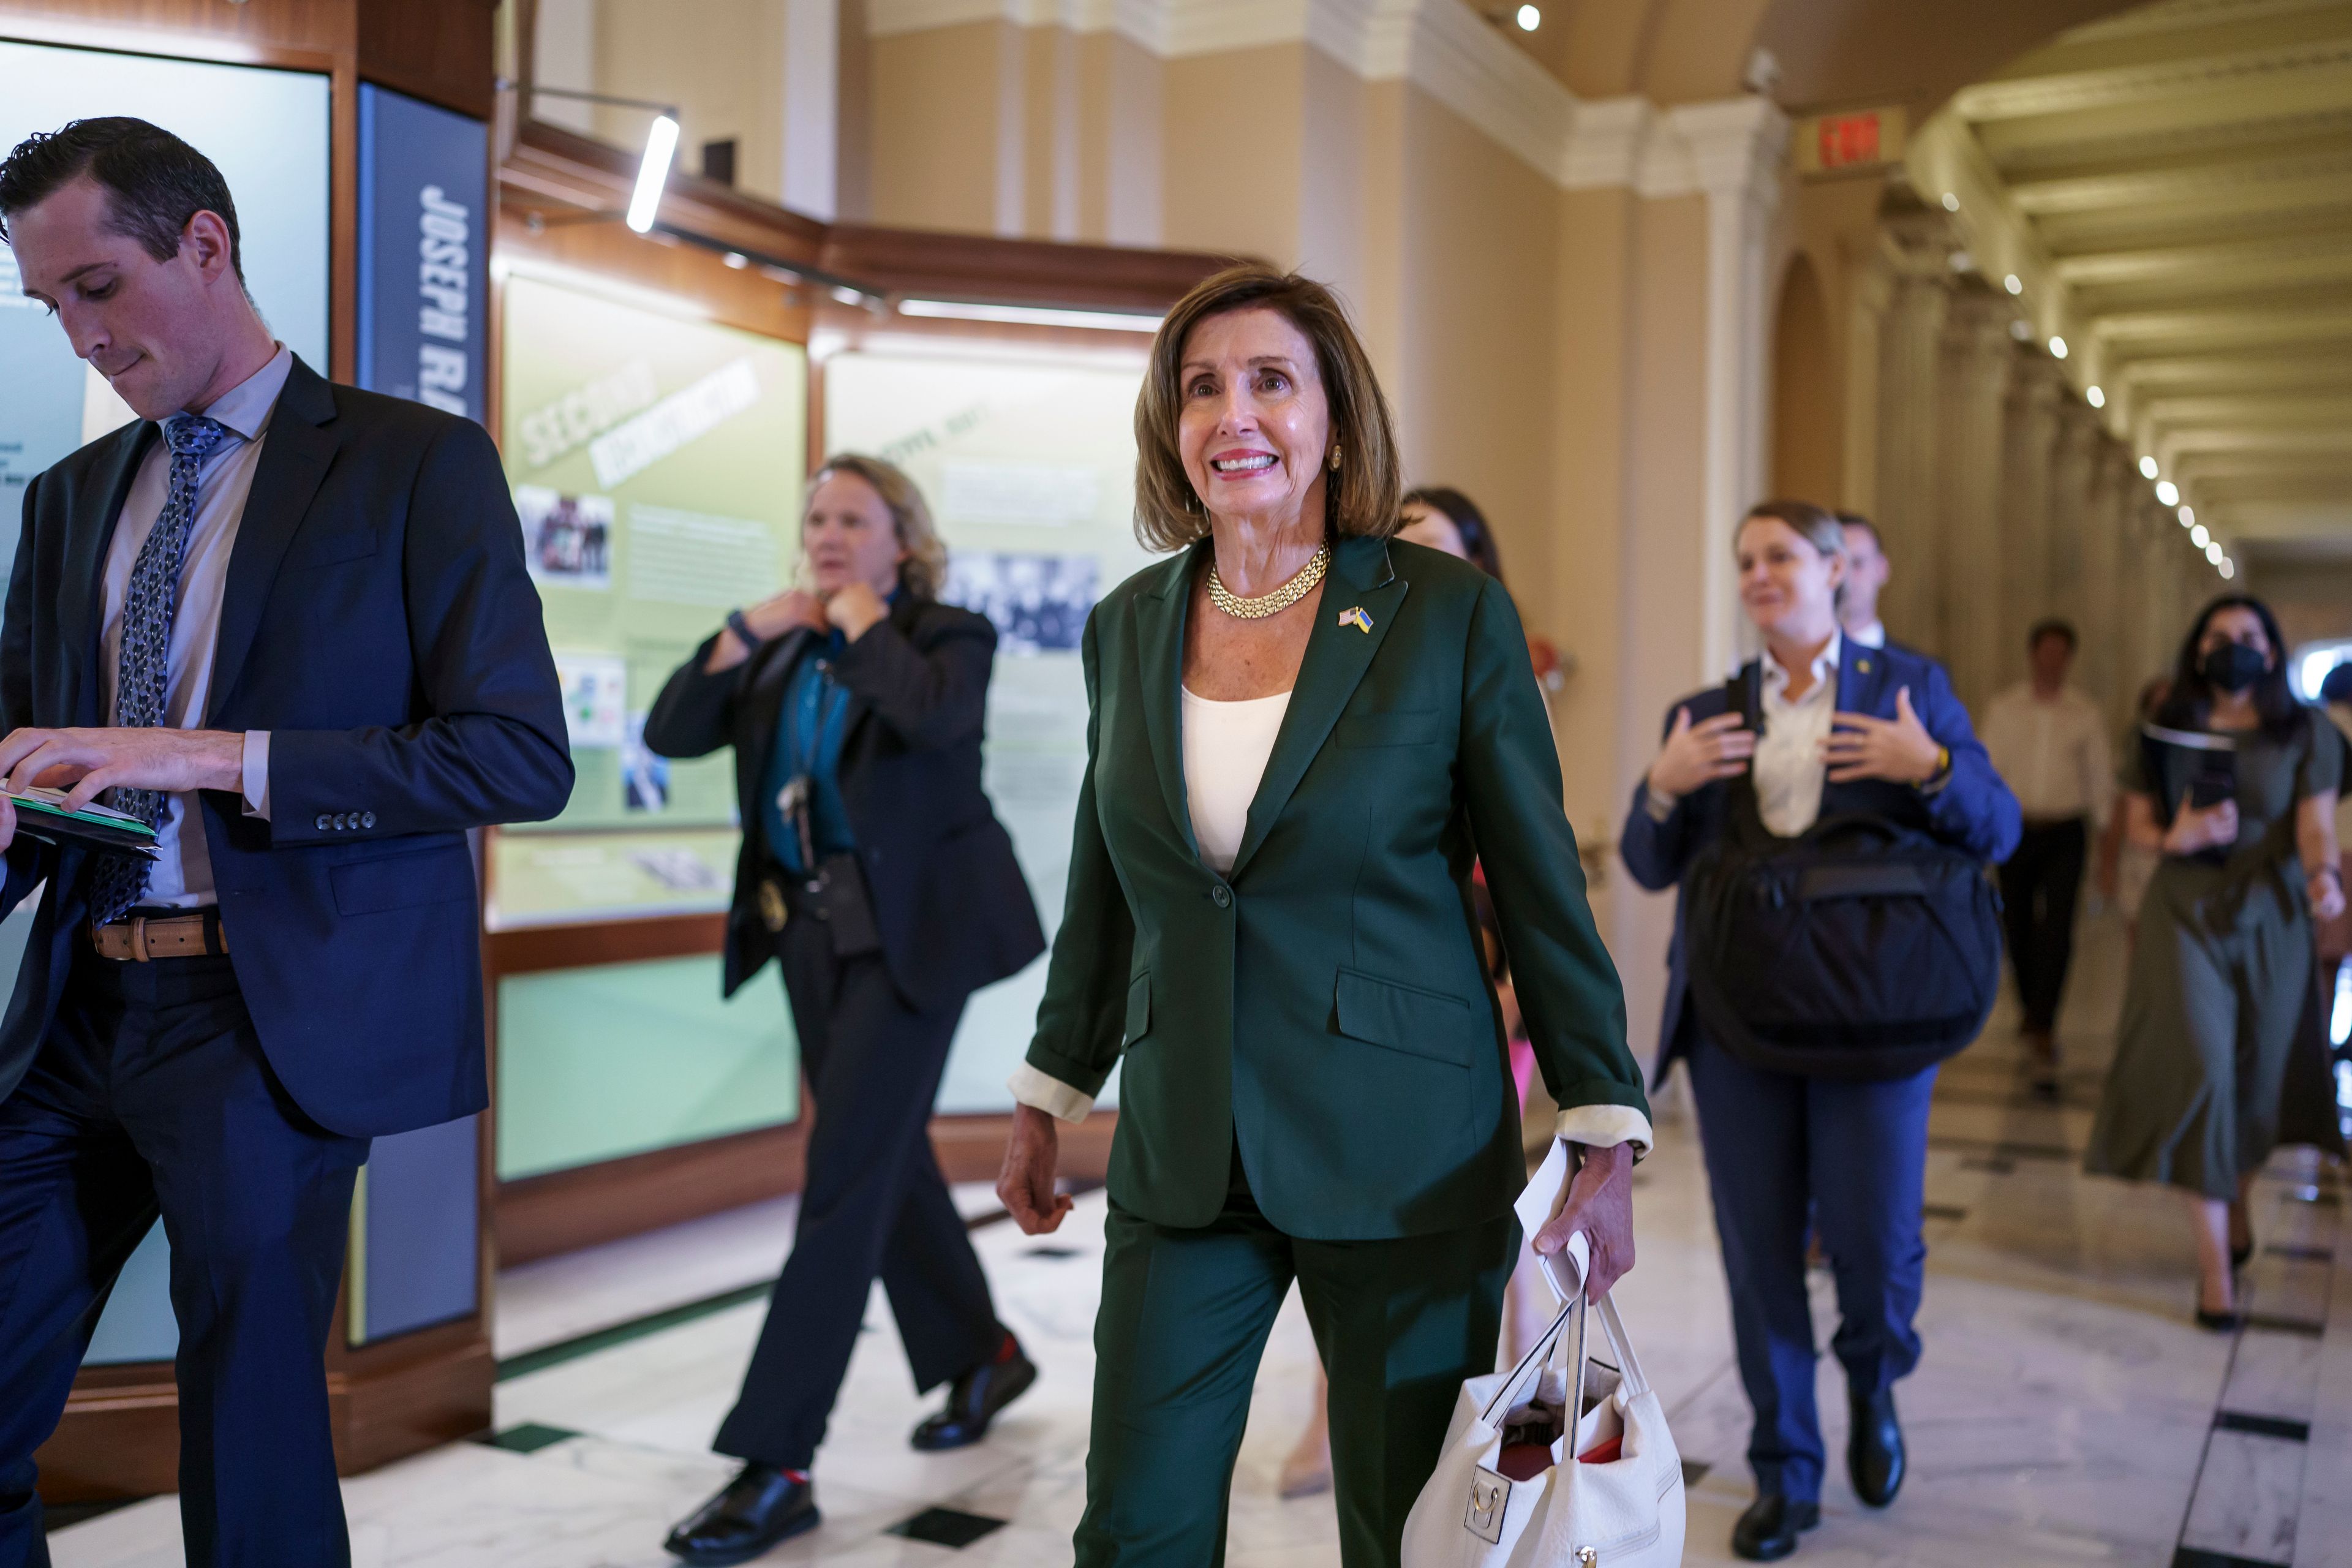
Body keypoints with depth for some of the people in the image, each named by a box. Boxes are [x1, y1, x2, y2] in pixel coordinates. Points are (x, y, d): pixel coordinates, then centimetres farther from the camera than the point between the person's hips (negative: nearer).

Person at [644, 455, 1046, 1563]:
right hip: (810, 927, 7)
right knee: (887, 1157, 17)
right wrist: (748, 630, -7)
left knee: (846, 1175, -10)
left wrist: (863, 622, -13)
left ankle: (775, 1464, -6)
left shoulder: (949, 635, -4)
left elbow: (937, 714, -27)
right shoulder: (782, 653, 11)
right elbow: (670, 732, 1)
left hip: (910, 931, -7)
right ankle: (980, 1354, 38)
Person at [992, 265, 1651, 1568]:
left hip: (1402, 1155, -3)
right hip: (1184, 1156, 3)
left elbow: (1542, 889, -4)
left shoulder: (1448, 612, -7)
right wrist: (1047, 1097, 17)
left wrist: (1607, 1139, -8)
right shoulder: (1127, 627, 5)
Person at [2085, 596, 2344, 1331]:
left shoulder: (2306, 732, 0)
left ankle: (2236, 1203, 40)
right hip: (2185, 915, -1)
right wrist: (2177, 836, -16)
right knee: (2200, 1069, -12)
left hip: (2270, 920, 1)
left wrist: (2324, 874, -29)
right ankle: (2214, 1258, -7)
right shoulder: (2167, 732, 2)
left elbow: (2315, 824, -8)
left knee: (2256, 1077, 11)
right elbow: (2137, 822, 5)